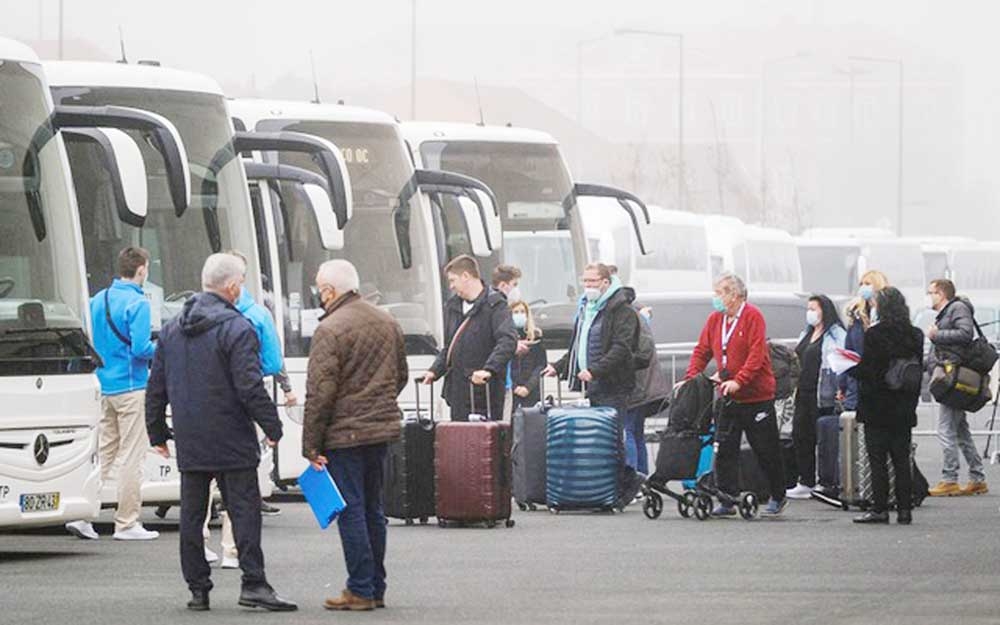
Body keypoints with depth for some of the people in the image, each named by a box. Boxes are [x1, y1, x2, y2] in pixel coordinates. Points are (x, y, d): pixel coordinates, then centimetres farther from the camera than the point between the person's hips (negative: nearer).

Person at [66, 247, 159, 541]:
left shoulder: (97, 300, 9)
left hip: (103, 385, 7)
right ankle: (127, 523, 2)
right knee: (132, 455, 0)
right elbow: (140, 349, -20)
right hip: (130, 387, -7)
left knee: (104, 452, 13)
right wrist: (162, 348, -2)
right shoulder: (137, 303, -14)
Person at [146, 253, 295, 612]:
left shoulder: (172, 329, 10)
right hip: (232, 442, -6)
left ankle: (198, 587, 9)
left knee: (191, 515, 8)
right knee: (244, 509, -3)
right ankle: (253, 583, -9)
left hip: (189, 444, 6)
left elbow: (156, 387, 14)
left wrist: (157, 432, 21)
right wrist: (272, 427, -7)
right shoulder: (236, 329, -12)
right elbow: (250, 387, -17)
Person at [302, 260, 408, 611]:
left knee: (351, 511, -2)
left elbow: (319, 393, -16)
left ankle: (360, 591, -2)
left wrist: (311, 446, -11)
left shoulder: (330, 330, -14)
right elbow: (401, 375, 21)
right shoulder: (387, 323, 10)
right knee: (373, 509, 15)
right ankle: (376, 588, 19)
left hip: (344, 435, -7)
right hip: (382, 430, 7)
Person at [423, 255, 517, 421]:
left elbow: (508, 341, -22)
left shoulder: (495, 305, -9)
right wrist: (435, 371, 8)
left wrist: (488, 370, -33)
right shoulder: (452, 306, 15)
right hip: (458, 393, 7)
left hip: (484, 393, -7)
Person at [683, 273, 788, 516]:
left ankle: (778, 497, 21)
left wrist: (739, 381, -29)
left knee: (766, 450, 5)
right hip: (728, 398, 5)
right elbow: (702, 352, 10)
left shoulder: (753, 316, -12)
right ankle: (727, 500, 1)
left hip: (757, 396, -5)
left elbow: (757, 354, -20)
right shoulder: (715, 320, 7)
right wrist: (690, 379, -3)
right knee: (725, 449, -2)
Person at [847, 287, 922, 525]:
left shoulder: (874, 335, -14)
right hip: (904, 408, 5)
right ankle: (904, 509, 8)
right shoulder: (915, 336, 3)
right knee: (902, 460, 8)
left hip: (877, 407, -5)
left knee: (877, 460, 0)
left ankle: (880, 509, -1)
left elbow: (867, 371, -14)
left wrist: (848, 369, 5)